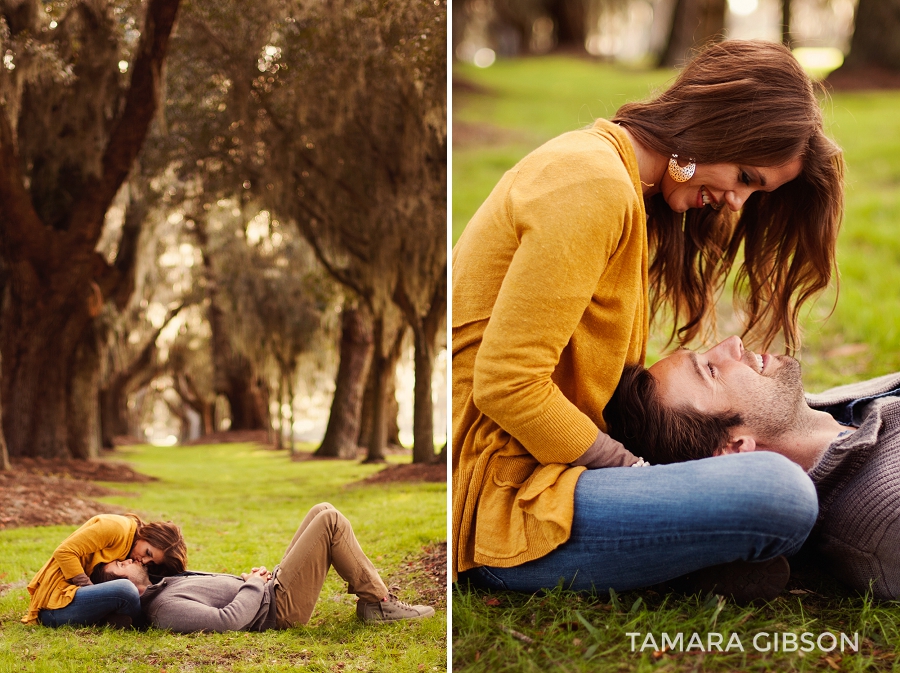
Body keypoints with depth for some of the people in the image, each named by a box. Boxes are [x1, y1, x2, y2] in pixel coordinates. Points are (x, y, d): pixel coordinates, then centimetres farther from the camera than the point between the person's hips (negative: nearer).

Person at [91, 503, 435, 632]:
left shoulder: (163, 589, 8)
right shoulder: (164, 609, -24)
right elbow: (227, 620, -30)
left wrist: (251, 576, 3)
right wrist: (255, 584, -15)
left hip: (268, 591, 10)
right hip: (277, 605, -10)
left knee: (323, 512, 9)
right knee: (329, 520, -10)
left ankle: (372, 596, 15)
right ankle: (378, 604, 1)